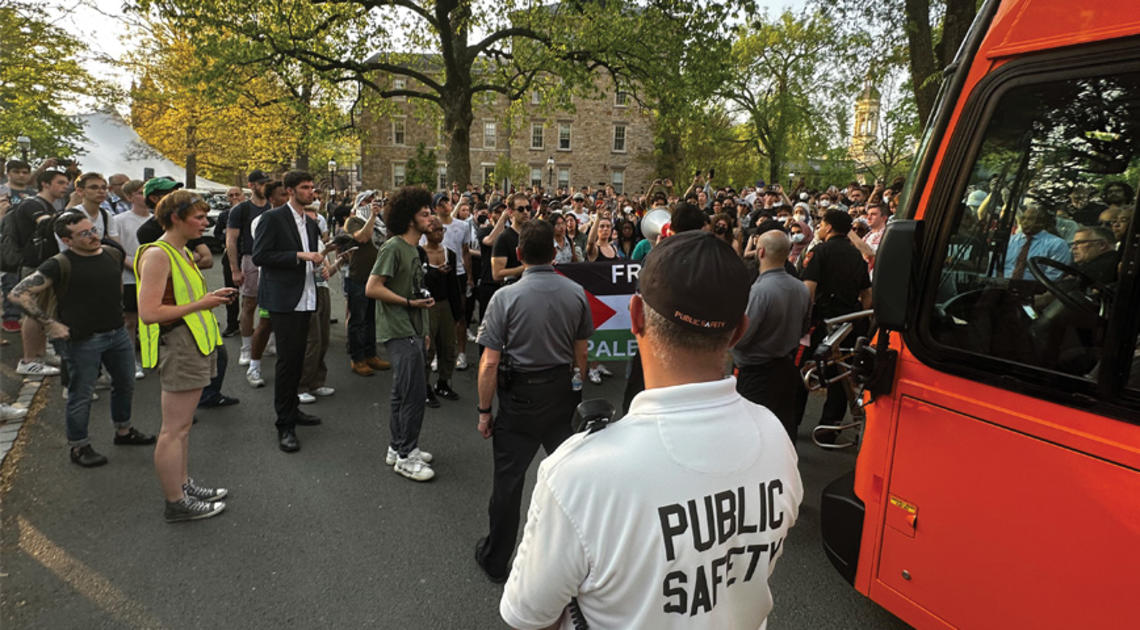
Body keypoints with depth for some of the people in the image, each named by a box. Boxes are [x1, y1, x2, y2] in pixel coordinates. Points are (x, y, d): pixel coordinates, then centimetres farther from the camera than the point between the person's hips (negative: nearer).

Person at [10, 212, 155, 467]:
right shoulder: (60, 264, -15)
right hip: (82, 339, -6)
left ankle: (123, 431, 38)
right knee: (82, 395, 5)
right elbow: (20, 293, -16)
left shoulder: (113, 255, 4)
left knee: (125, 384, 19)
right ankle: (79, 446, 20)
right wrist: (50, 324, -16)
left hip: (117, 333, 6)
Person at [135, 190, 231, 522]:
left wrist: (212, 296, 7)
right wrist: (200, 304, -19)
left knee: (182, 425, 18)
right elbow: (149, 312, -22)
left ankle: (182, 484, 30)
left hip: (195, 343, 10)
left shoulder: (182, 252, 16)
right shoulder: (157, 255, -15)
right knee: (175, 429, -1)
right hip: (177, 345, -10)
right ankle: (176, 503, 7)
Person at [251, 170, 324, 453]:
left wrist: (316, 258, 6)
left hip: (305, 299, 8)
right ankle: (285, 425, 1)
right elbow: (259, 256, -15)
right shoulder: (273, 218, -8)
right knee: (287, 359, -6)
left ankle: (292, 409, 28)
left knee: (297, 358, 14)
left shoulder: (310, 223, 16)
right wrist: (300, 256, -18)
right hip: (283, 299, -8)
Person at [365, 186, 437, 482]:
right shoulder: (393, 247, -14)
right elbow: (372, 288, -20)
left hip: (412, 331, 10)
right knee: (414, 393, -9)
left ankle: (398, 448, 28)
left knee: (403, 392, 16)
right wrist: (409, 302, -18)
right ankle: (405, 456, 2)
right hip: (399, 332, -10)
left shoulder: (413, 248, 15)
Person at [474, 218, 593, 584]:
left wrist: (484, 411, -4)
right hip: (563, 393, 4)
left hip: (520, 397, -3)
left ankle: (495, 560, 25)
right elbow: (581, 353, 6)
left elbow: (490, 364, -14)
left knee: (508, 479, 9)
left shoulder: (506, 297, -15)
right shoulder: (576, 293, -4)